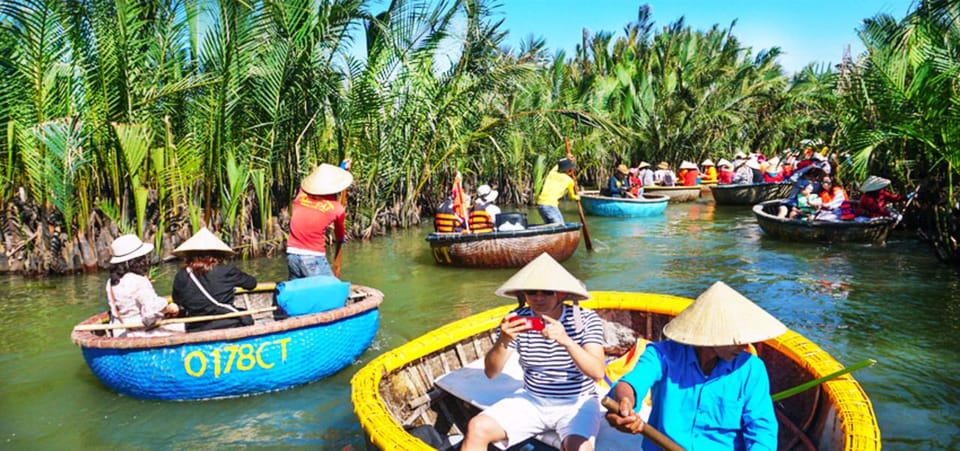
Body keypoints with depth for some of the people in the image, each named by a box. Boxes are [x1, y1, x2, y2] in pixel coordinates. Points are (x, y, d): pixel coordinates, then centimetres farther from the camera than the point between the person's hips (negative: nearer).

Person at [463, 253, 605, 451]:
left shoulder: (586, 319, -10)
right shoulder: (517, 319, -7)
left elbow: (597, 372, -21)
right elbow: (491, 372, -10)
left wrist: (566, 341, -37)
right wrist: (503, 341, -30)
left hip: (577, 403, -2)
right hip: (532, 400, 3)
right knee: (477, 428, -16)